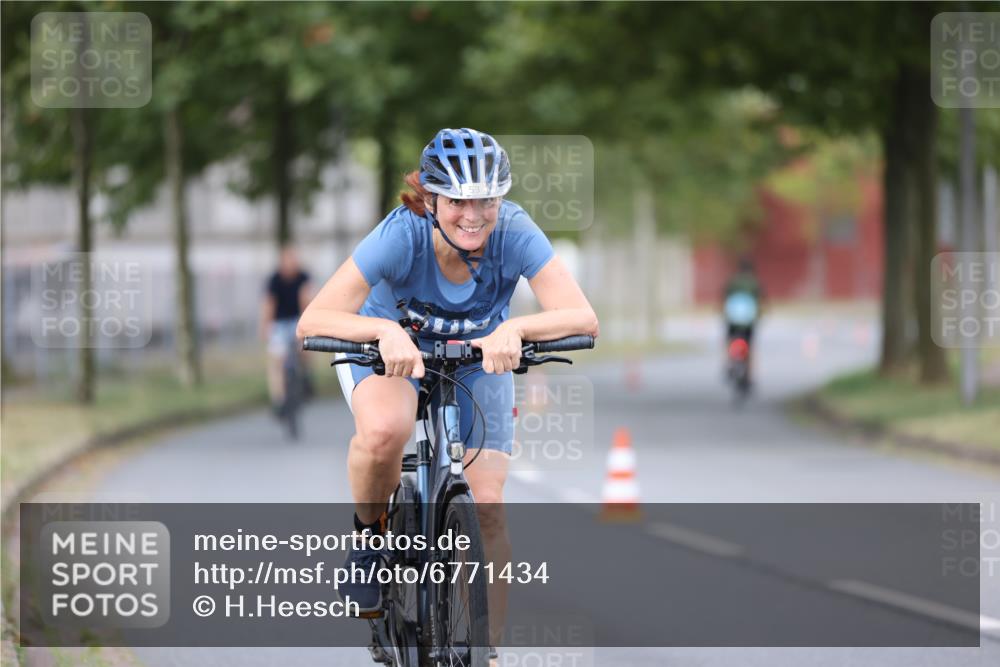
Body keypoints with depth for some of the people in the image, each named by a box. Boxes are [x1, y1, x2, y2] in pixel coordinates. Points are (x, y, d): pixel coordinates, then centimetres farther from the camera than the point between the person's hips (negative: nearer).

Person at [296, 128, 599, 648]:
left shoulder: (514, 233, -29)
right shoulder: (402, 235, -33)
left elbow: (582, 317, -35)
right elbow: (313, 321, -37)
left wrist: (514, 328, -53)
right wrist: (386, 329, -55)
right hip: (389, 351, -2)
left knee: (486, 505, -11)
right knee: (385, 429, -36)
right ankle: (369, 533, -5)